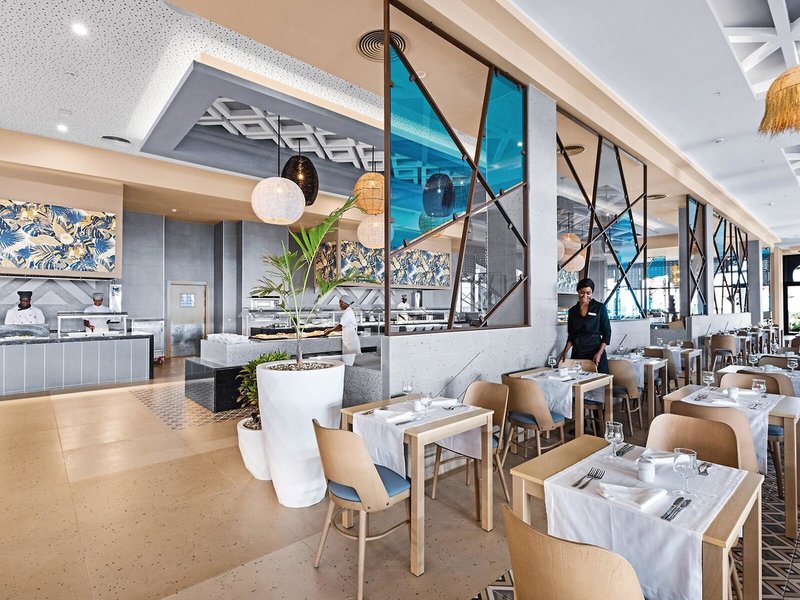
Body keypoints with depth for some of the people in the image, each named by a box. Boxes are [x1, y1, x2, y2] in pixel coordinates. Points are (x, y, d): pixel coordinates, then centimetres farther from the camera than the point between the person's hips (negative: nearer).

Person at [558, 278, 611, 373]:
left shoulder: (600, 308, 0)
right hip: (577, 353, 3)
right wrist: (565, 351, -1)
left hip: (596, 352, -2)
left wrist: (599, 353, -12)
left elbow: (607, 332, -1)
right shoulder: (572, 311, 8)